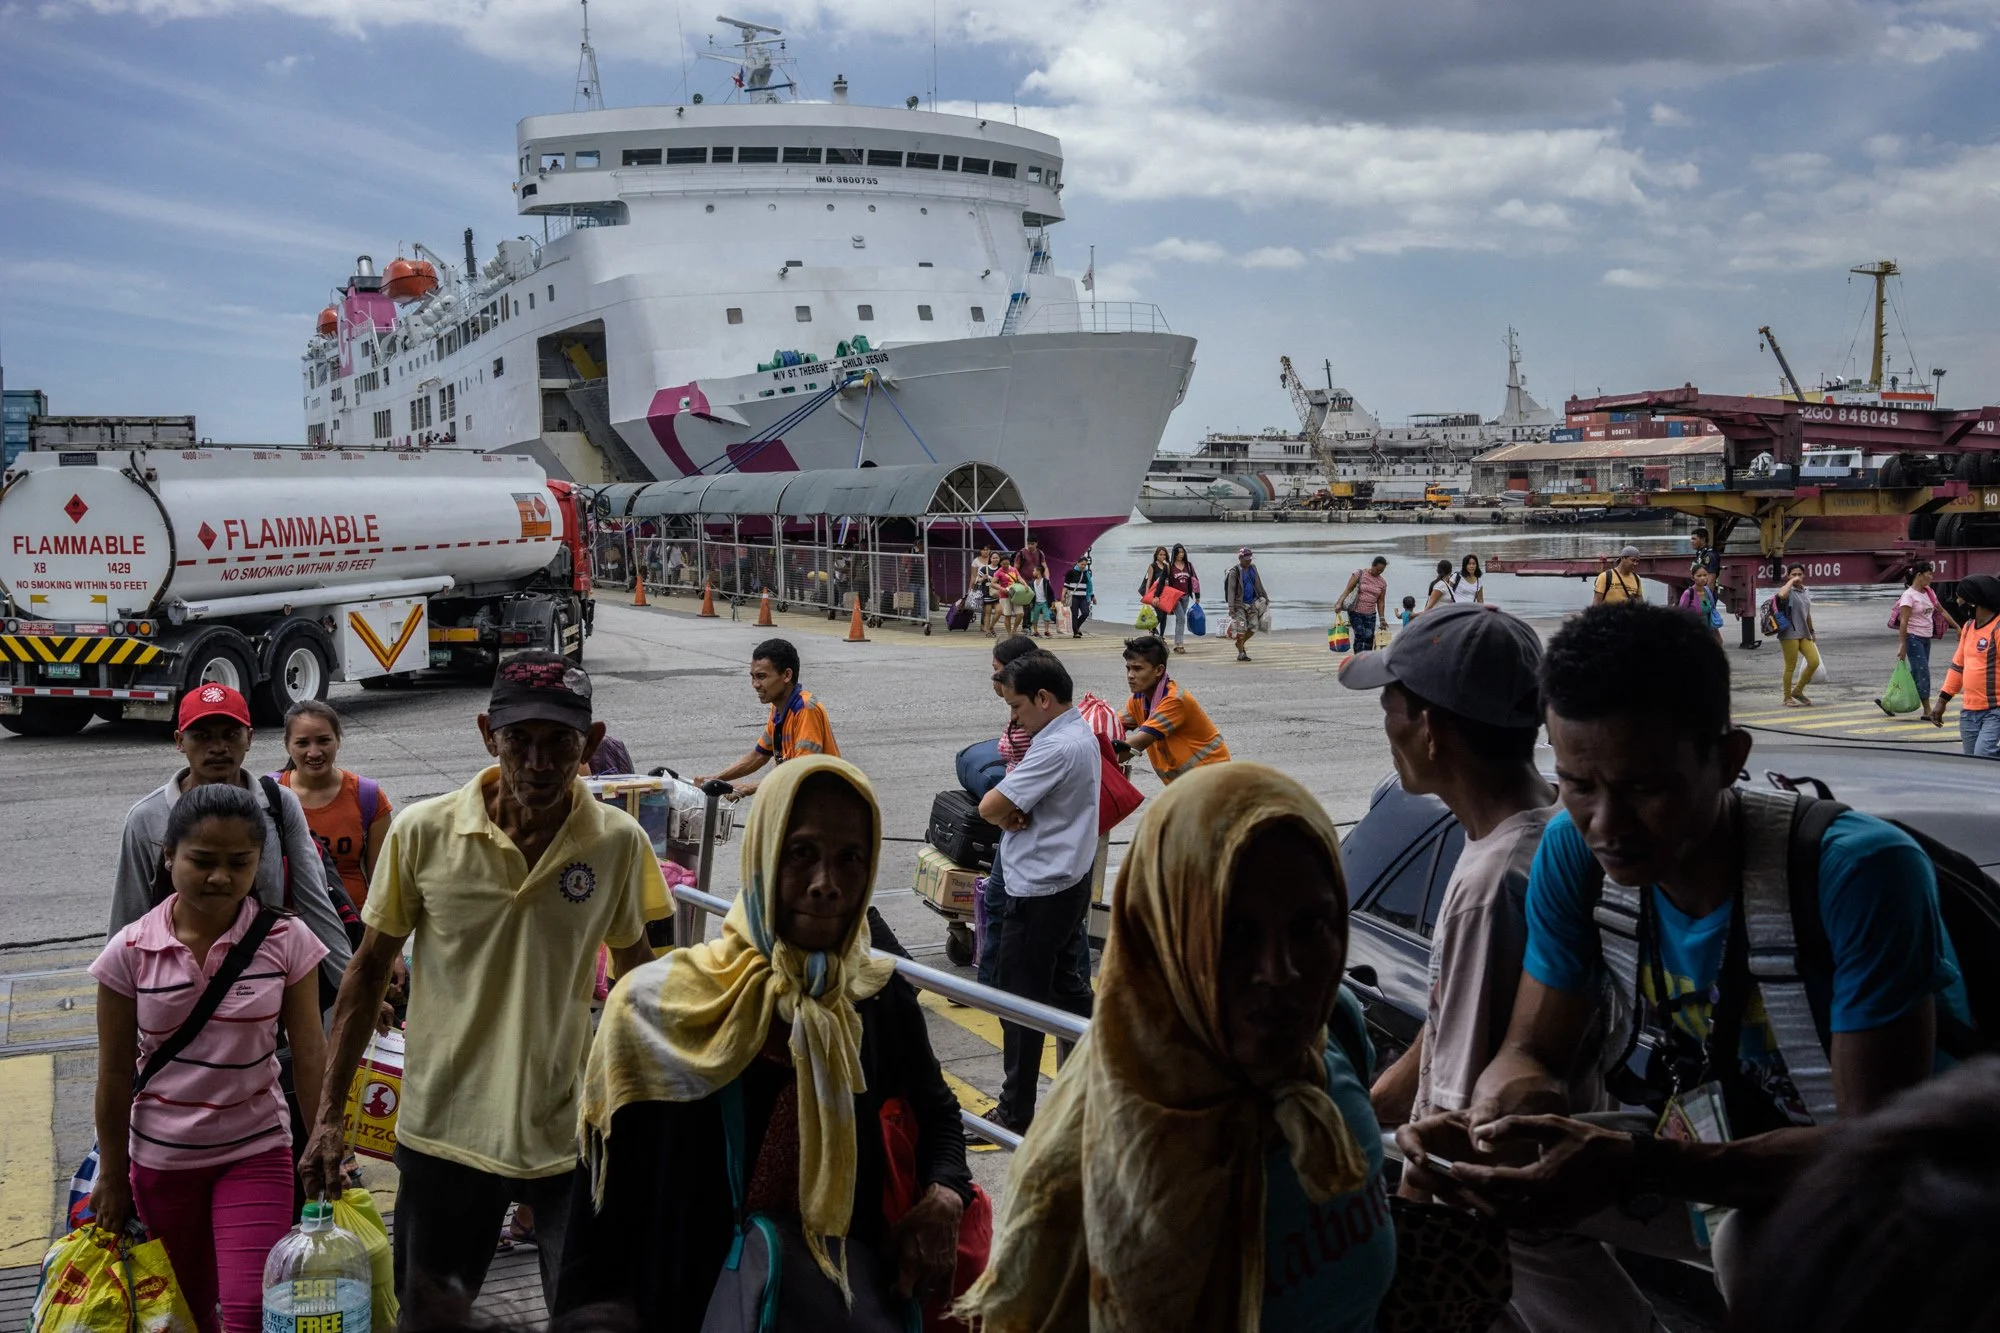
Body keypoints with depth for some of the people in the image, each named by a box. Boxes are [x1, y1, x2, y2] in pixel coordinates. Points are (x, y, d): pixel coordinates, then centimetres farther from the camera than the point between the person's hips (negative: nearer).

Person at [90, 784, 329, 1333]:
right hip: (160, 1159, 2)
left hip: (256, 1153, -1)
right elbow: (115, 1072, -3)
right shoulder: (131, 951, -10)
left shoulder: (286, 941, -12)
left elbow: (308, 1055, -7)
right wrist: (112, 1175, 3)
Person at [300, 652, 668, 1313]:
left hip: (572, 1131, 0)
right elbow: (370, 968, 1)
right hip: (444, 1129, 0)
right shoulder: (423, 831, -10)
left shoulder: (621, 842, -9)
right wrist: (329, 1116, 0)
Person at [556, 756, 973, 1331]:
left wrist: (943, 1194, -2)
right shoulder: (662, 1007, -11)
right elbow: (604, 1206, -7)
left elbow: (937, 1110, 16)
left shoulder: (885, 1003, -2)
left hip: (853, 1282, 0)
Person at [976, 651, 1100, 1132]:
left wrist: (1008, 817, -4)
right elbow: (1019, 798, 10)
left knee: (1019, 999, 0)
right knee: (1061, 982, 22)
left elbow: (990, 807, -25)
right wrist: (1015, 814, -11)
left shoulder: (1056, 748, -24)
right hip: (1070, 880, 10)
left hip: (1041, 890, -10)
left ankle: (1016, 1112, 9)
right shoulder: (1080, 732, 9)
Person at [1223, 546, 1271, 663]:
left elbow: (1258, 585, 19)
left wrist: (1265, 597, 20)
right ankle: (1241, 653, 0)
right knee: (1241, 627, -10)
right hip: (1239, 604, -6)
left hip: (1252, 602, 6)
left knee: (1254, 626, 1)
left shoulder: (1253, 568, 8)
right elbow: (1231, 590, -15)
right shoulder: (1235, 571, -11)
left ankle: (1240, 643, 24)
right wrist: (1231, 608, -22)